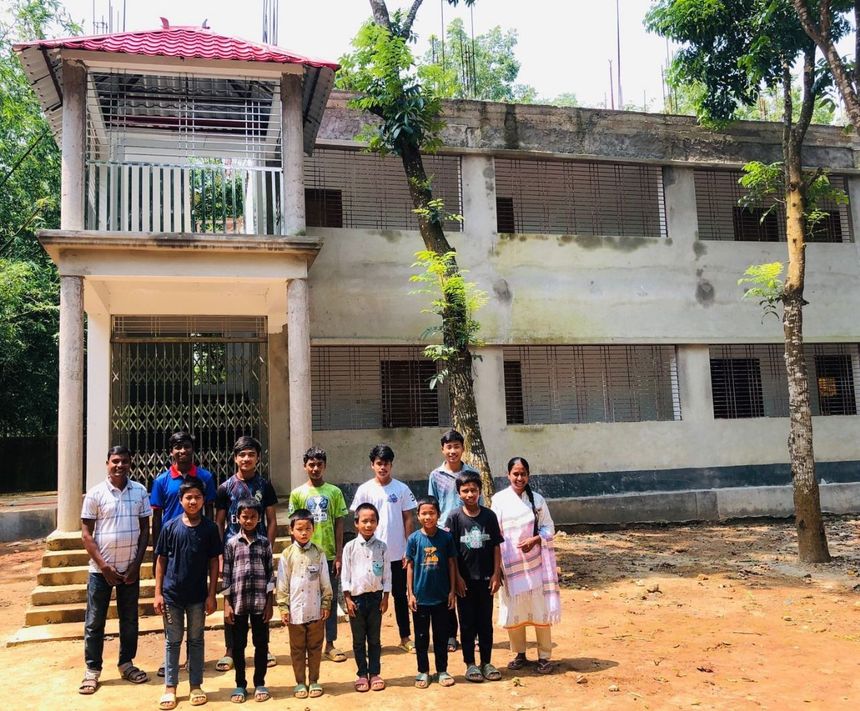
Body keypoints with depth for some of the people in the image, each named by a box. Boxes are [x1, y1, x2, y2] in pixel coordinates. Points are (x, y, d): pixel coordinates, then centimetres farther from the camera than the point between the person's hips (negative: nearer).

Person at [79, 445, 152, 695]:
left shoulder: (140, 491, -1)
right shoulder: (95, 493, -6)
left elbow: (145, 529, 3)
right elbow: (86, 533, -5)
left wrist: (137, 564, -4)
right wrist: (103, 566, -10)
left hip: (130, 568, 2)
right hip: (101, 569, -2)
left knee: (129, 619, 12)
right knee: (95, 621, 6)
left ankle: (126, 663, 26)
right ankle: (92, 670, 18)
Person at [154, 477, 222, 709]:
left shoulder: (209, 528, -5)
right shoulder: (170, 527, -4)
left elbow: (214, 563, -1)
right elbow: (161, 560, 0)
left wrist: (211, 594, -3)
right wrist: (158, 593, -3)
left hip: (198, 595, 0)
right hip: (172, 594, 0)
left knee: (196, 640, 12)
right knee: (172, 641, 10)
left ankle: (196, 686, 23)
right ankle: (170, 687, 21)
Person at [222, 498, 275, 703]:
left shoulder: (264, 543, 1)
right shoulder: (232, 543, 0)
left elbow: (270, 573, 2)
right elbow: (226, 574, 0)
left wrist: (270, 602, -2)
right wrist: (226, 603, -4)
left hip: (260, 602, 0)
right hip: (238, 602, 0)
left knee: (261, 644, 8)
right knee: (238, 645, 9)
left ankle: (260, 684, 21)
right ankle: (240, 685, 22)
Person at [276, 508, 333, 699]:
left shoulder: (319, 553, -2)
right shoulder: (287, 554, -5)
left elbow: (325, 583, 2)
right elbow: (282, 584, -2)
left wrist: (326, 604, 1)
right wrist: (283, 607, -4)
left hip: (316, 610, 1)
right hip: (295, 610, -1)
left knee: (315, 647, 11)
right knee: (297, 648, 11)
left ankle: (314, 681, 24)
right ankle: (300, 682, 23)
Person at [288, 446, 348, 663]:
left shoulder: (334, 492, 2)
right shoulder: (297, 493, 1)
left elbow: (339, 524, 2)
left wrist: (339, 554, -3)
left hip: (329, 555, 1)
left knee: (331, 599, 8)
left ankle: (330, 645, 18)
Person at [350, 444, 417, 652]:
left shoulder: (401, 489, 0)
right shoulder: (364, 490, -1)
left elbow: (408, 520, 2)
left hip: (397, 554, 0)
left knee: (400, 595, 10)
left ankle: (405, 637, 20)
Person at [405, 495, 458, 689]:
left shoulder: (446, 537, -5)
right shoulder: (414, 539, -5)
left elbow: (451, 564, 2)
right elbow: (410, 566, 0)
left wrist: (452, 591, 1)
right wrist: (410, 593, -3)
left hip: (441, 596, 0)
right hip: (420, 597, 0)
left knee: (441, 636, 12)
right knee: (421, 636, 11)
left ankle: (442, 670, 25)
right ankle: (423, 671, 24)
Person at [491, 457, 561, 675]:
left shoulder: (537, 499, 1)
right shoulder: (499, 500, -2)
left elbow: (549, 528, 4)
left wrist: (535, 539, -16)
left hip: (535, 563, 0)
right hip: (510, 564, 0)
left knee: (541, 609, 2)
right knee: (513, 611, 6)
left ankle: (544, 657, 14)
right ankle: (519, 654, 23)